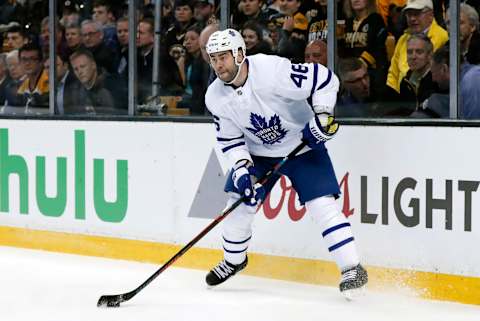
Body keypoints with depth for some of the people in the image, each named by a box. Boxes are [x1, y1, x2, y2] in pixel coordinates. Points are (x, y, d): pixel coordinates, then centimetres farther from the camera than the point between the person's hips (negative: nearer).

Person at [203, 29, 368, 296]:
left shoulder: (272, 69, -30)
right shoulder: (215, 97, -11)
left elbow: (325, 79, -25)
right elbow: (229, 139, -2)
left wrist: (322, 115, -30)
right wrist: (241, 168, -17)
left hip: (303, 145, -5)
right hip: (258, 152, 5)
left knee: (322, 203, -16)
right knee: (240, 202, 5)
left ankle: (352, 267, -13)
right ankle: (234, 260, 32)